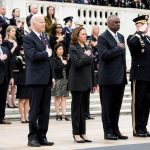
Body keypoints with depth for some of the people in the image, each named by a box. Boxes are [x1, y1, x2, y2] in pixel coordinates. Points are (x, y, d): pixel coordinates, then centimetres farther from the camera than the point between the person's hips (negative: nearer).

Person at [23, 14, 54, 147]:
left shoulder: (44, 38, 18)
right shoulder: (28, 38, -8)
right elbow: (33, 55, -23)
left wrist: (52, 76, 14)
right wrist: (47, 53, -7)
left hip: (46, 79, 8)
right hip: (36, 79, -8)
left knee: (45, 111, 8)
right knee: (34, 110, -2)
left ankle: (42, 136, 13)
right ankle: (32, 137, 4)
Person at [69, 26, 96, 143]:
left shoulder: (87, 49, 13)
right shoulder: (73, 48, -6)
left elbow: (91, 66, 15)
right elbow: (76, 63, -18)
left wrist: (93, 83, 13)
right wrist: (86, 56, -9)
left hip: (87, 83, 6)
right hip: (77, 83, -6)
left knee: (84, 109, 9)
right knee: (76, 108, 0)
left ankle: (83, 133, 14)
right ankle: (76, 133, 5)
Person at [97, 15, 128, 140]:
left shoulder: (121, 37, 16)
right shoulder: (103, 38, -8)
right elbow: (104, 55, -20)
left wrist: (124, 72, 15)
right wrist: (118, 48, -12)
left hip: (120, 77, 7)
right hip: (108, 78, -7)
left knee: (116, 106, 10)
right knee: (107, 106, 1)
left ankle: (115, 130, 17)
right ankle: (108, 131, 7)